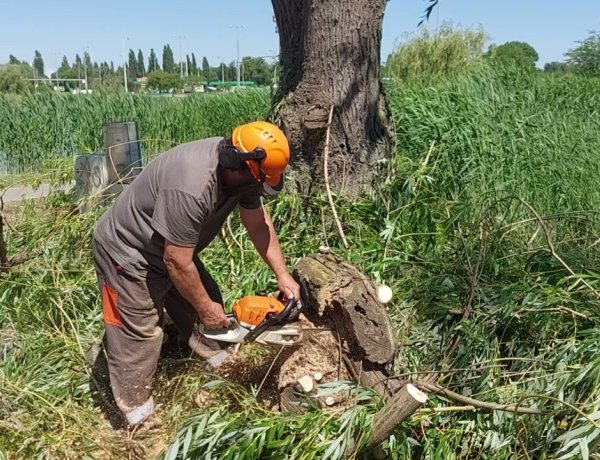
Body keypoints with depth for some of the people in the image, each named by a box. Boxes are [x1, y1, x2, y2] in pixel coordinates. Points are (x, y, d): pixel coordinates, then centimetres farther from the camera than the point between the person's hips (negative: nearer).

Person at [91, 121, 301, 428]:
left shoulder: (237, 166, -12)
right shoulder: (191, 188, -40)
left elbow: (258, 222, -1)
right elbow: (177, 262, -32)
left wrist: (283, 276, -2)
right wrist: (205, 308, -17)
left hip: (171, 247, 9)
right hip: (128, 253, -8)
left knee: (205, 301, 14)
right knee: (139, 335, -3)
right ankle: (137, 415, 11)